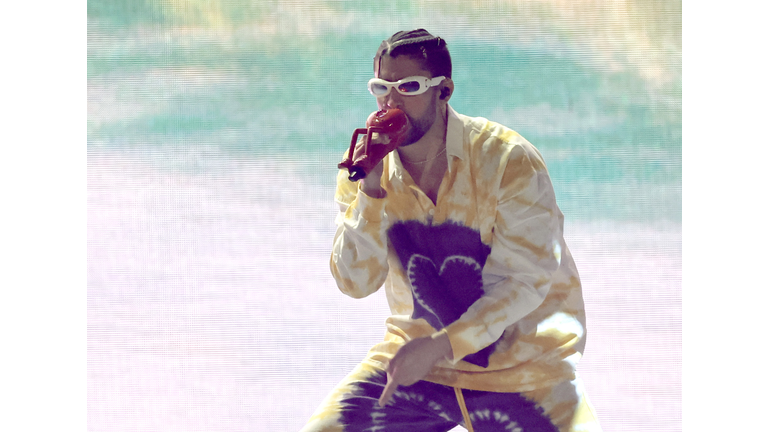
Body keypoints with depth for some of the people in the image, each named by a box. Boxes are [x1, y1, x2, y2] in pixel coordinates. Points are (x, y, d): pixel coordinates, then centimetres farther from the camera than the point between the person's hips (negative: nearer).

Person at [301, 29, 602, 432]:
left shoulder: (509, 160, -15)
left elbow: (525, 282, -16)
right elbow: (355, 284, -6)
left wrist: (439, 347, -22)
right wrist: (370, 193, -19)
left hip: (521, 367, -3)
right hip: (417, 354, 3)